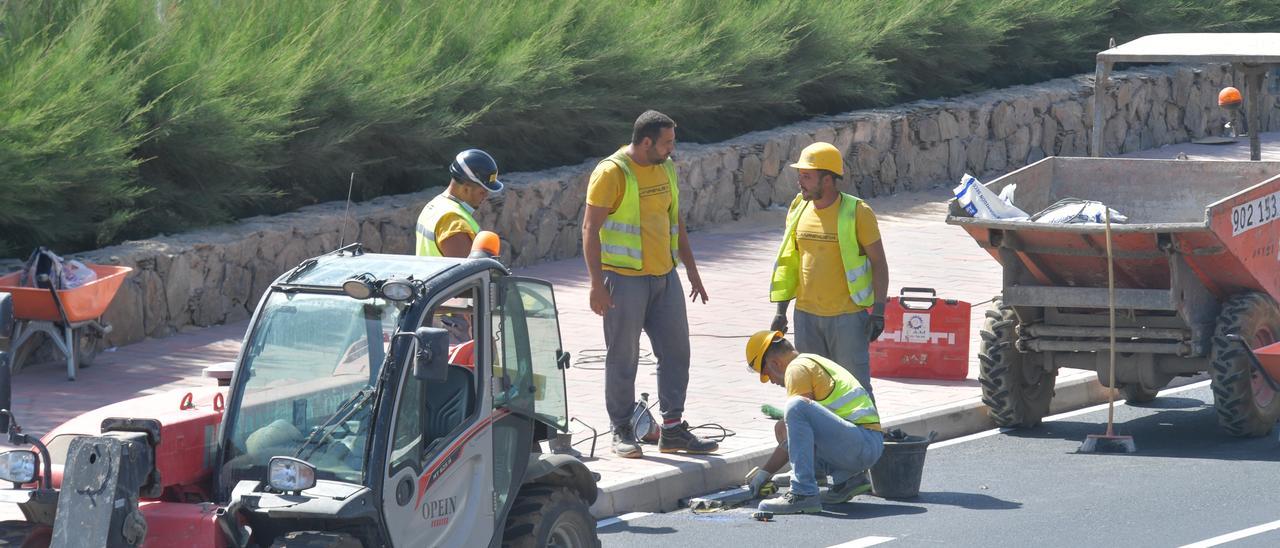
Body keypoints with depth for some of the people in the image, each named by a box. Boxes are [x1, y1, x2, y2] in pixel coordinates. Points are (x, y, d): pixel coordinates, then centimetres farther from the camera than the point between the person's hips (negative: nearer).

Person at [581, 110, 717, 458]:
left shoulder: (665, 169, 10)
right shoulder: (612, 173, -12)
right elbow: (590, 228, -13)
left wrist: (691, 270, 20)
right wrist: (597, 283, -19)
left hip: (664, 276, 7)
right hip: (625, 279, -7)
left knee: (676, 351, 7)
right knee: (623, 358, 0)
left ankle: (673, 429, 14)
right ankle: (622, 432, 8)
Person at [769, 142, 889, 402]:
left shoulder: (856, 212, -9)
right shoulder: (799, 210, 7)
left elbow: (879, 263, -5)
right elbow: (788, 263, 14)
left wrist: (878, 311, -10)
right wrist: (780, 310, 12)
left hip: (848, 317, -5)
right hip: (806, 316, 5)